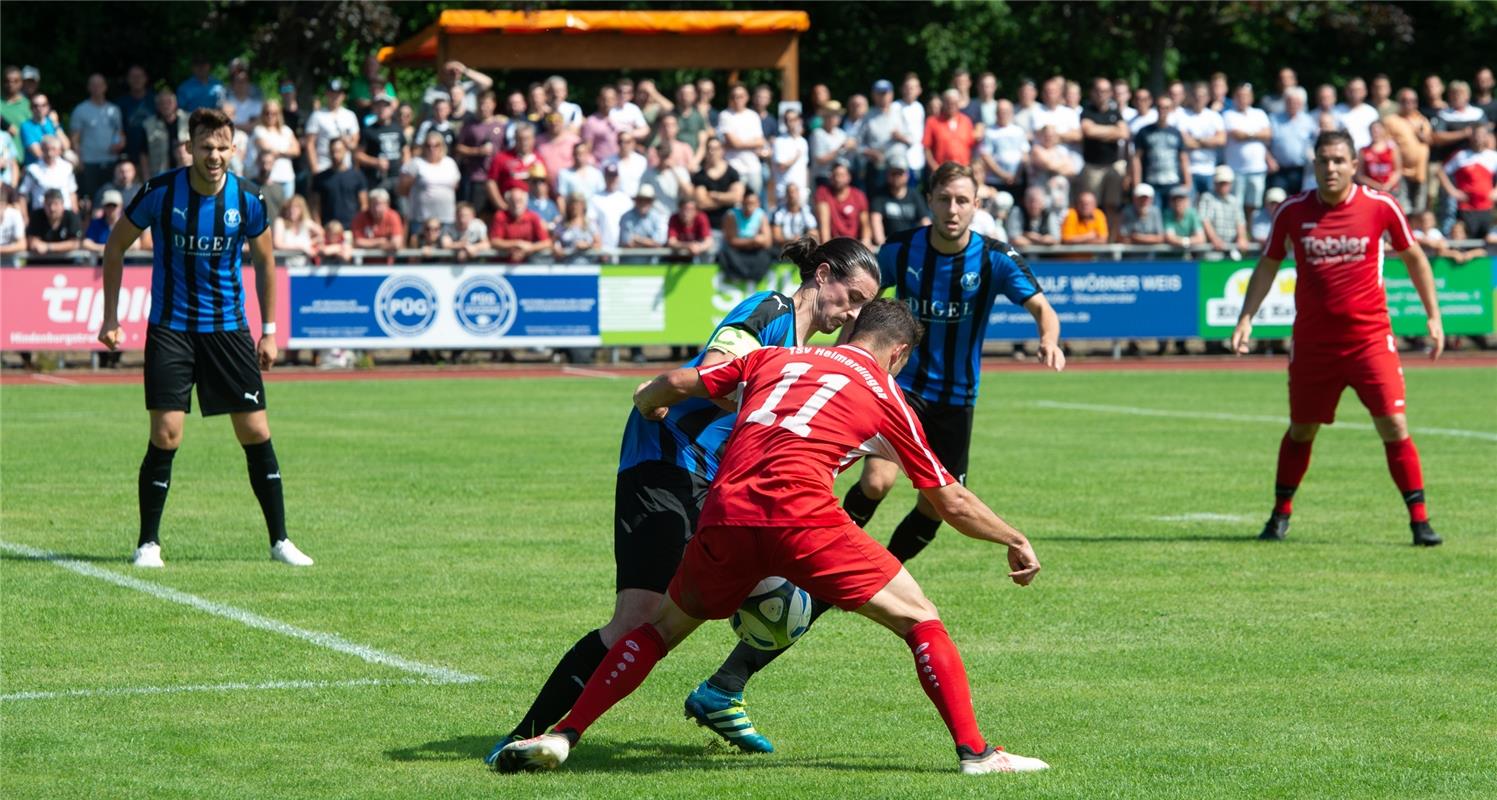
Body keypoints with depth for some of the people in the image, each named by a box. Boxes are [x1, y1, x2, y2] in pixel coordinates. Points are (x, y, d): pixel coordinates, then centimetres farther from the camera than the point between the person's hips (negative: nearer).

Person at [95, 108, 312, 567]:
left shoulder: (248, 200, -6)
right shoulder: (160, 193, -11)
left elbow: (264, 260, 9)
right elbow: (116, 245, 3)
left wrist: (269, 331, 8)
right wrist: (110, 316, 0)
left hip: (228, 328, 2)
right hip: (170, 327, -2)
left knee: (256, 433, -1)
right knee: (165, 435, -9)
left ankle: (280, 540, 10)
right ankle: (148, 543, 4)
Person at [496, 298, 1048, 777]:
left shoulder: (775, 359, 24)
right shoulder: (885, 397, 17)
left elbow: (679, 384, 23)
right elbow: (951, 502, 23)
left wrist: (648, 403, 46)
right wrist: (1016, 542, 37)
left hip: (724, 516, 4)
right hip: (801, 516, -3)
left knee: (663, 629, 24)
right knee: (919, 619, 9)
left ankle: (562, 736, 18)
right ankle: (974, 751, 0)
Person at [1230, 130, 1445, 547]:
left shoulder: (1381, 207, -4)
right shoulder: (1292, 211, -2)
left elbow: (1413, 257, 10)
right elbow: (1268, 265, 11)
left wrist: (1433, 316, 8)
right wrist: (1246, 318, 3)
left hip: (1370, 337, -1)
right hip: (1312, 341, 1)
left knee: (1394, 426, -10)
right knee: (1301, 430, 12)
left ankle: (1419, 520, -3)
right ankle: (1281, 514, 29)